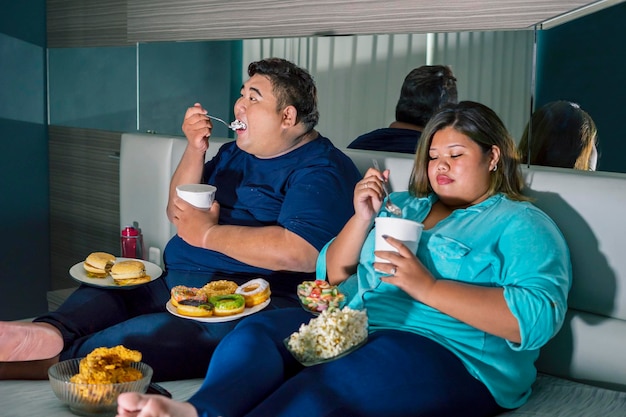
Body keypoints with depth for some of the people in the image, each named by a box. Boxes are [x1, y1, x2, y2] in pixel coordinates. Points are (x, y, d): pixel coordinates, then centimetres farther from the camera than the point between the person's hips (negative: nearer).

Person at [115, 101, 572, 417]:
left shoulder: (522, 224, 6)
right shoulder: (401, 205, 24)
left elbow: (538, 317, -12)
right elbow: (333, 274, 20)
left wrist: (427, 286, -19)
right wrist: (362, 218, 1)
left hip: (446, 351, -6)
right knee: (256, 328, -20)